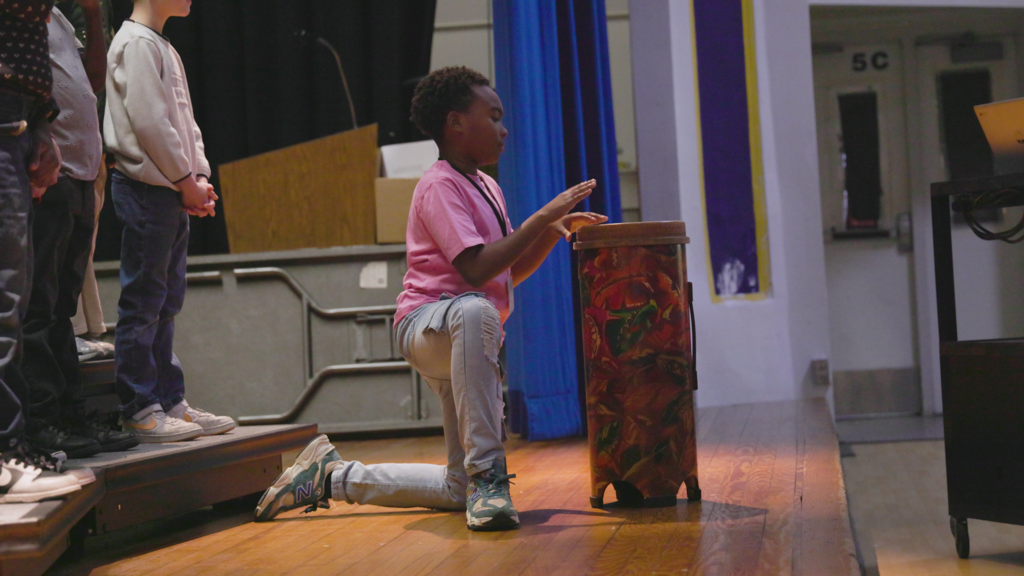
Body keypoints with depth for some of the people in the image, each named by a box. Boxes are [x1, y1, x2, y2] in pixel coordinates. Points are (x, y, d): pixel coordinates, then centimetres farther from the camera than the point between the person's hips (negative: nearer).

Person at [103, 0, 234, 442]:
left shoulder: (163, 48, 20)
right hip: (146, 186, -10)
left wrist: (199, 176, 7)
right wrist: (185, 180, -11)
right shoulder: (136, 42, -10)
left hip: (172, 191, 10)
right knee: (143, 302, -7)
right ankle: (138, 410, -3)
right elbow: (148, 121, -17)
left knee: (166, 301, 12)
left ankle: (170, 401, 17)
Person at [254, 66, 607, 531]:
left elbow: (512, 272, 19)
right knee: (475, 311, -47)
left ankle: (332, 478, 20)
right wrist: (541, 217, -22)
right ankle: (486, 474, -40)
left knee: (459, 491, 6)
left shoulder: (486, 187, 18)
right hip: (426, 324, -9)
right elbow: (477, 269, -24)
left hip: (464, 339, 9)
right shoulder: (440, 187, -10)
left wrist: (555, 230, 6)